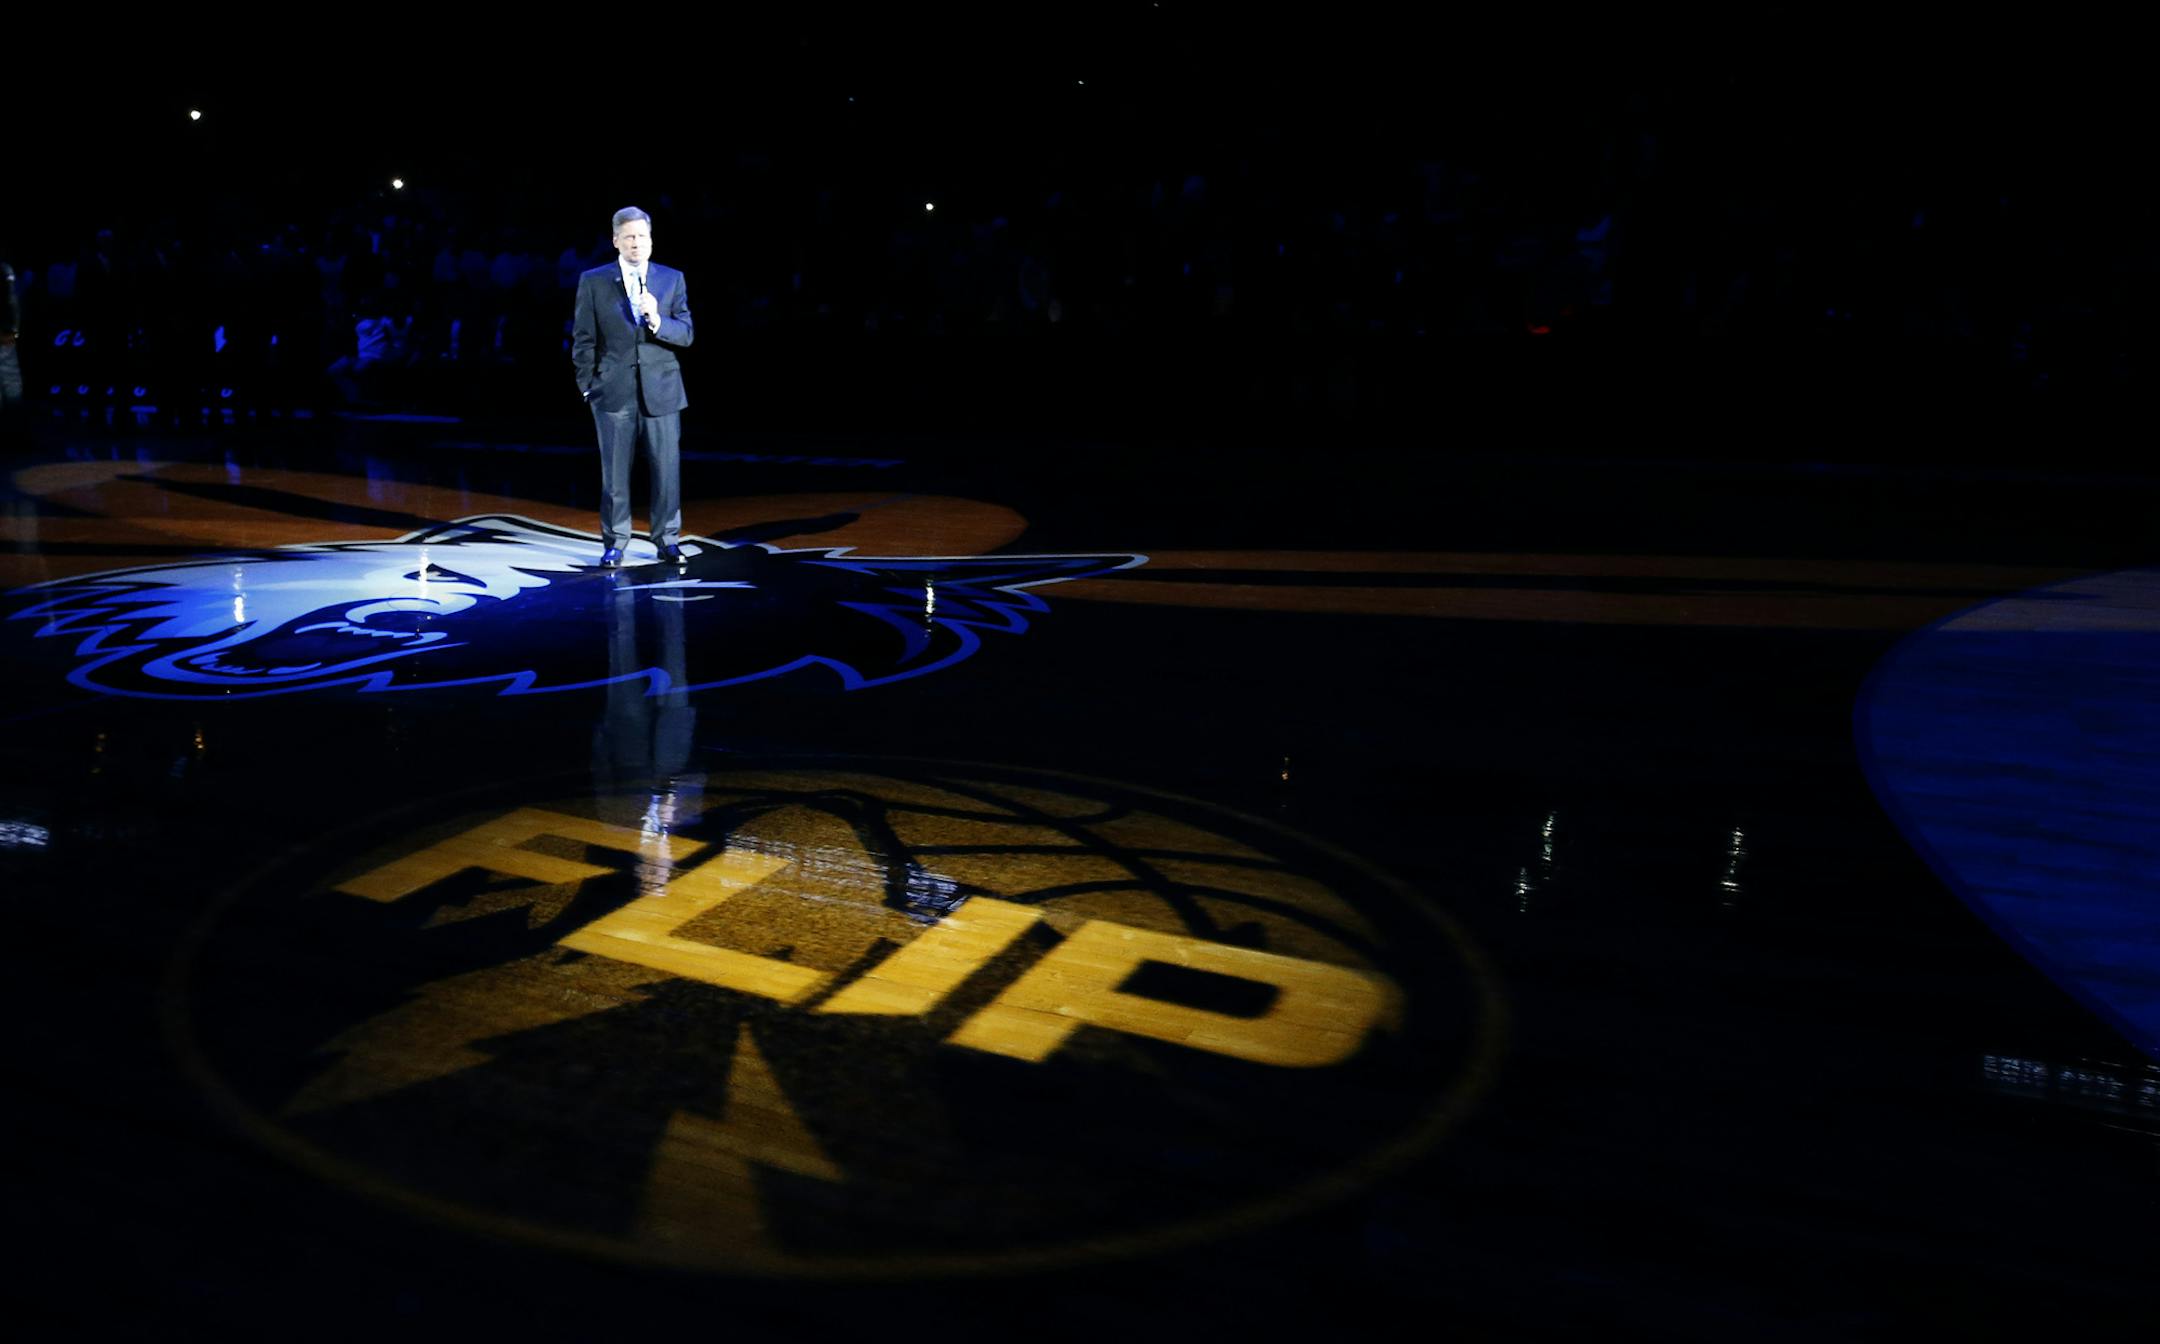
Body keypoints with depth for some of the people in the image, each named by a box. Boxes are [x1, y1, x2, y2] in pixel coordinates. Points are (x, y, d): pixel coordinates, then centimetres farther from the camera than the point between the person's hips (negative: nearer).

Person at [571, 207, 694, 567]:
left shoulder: (672, 280, 5)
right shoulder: (593, 281, 3)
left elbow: (685, 335, -2)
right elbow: (584, 340, 4)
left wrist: (656, 320, -19)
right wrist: (588, 386, 1)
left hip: (661, 391, 1)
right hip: (614, 392, -1)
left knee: (667, 469, 2)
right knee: (614, 472, 3)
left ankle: (667, 540, 15)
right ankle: (614, 543, 13)